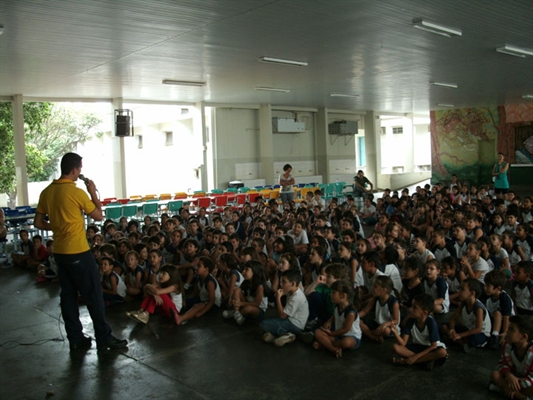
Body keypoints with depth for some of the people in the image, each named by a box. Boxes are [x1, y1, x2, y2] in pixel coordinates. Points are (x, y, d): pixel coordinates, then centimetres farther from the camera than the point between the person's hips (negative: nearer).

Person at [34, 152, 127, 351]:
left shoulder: (46, 192, 5)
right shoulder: (76, 192, -15)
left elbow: (38, 223, 10)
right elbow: (99, 216, -4)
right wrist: (93, 192, 3)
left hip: (59, 251, 7)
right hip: (78, 251, -7)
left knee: (68, 295, 12)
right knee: (93, 295, 0)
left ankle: (75, 338, 18)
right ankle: (104, 338, 6)